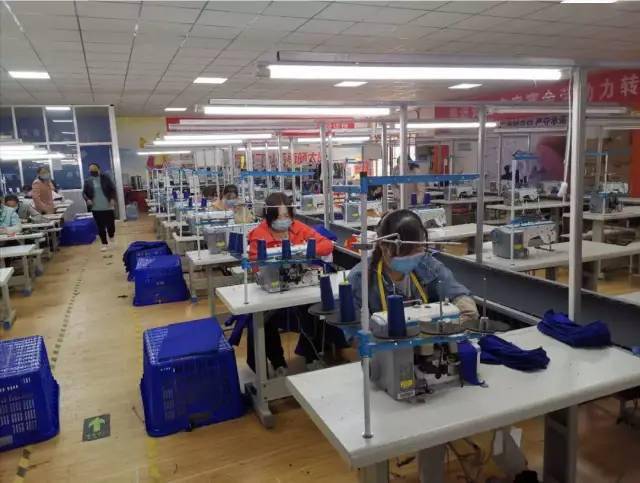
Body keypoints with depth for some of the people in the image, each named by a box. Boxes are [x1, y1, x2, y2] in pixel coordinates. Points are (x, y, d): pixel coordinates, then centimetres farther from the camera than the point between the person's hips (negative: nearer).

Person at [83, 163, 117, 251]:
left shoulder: (105, 178, -2)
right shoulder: (87, 181, 2)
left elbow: (113, 189, 0)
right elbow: (84, 193, 8)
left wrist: (112, 199, -13)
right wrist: (87, 199, -11)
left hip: (108, 206, -1)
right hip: (96, 208, 1)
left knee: (110, 224, 2)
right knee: (100, 226, 5)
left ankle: (112, 236, 34)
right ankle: (104, 244, 15)